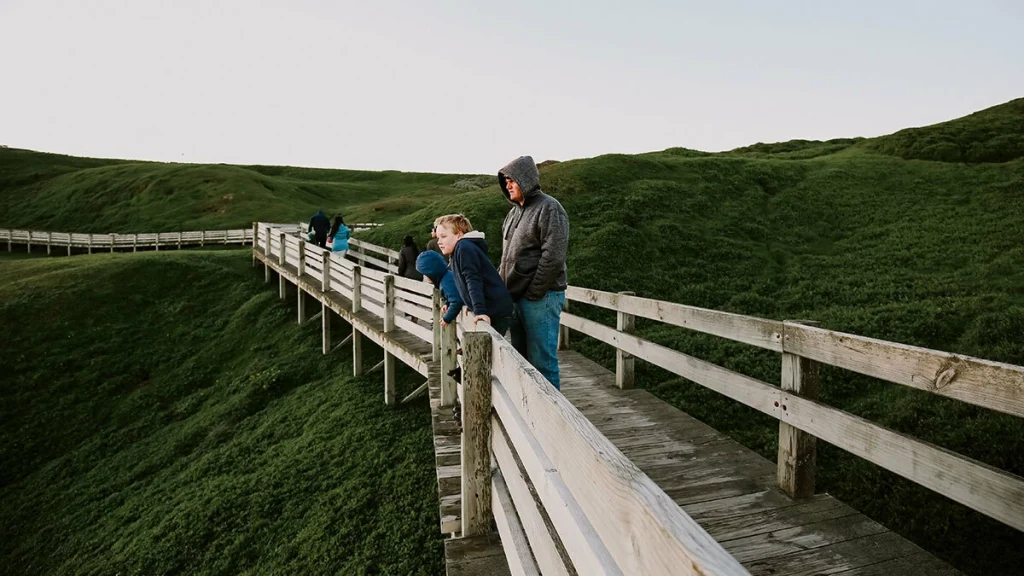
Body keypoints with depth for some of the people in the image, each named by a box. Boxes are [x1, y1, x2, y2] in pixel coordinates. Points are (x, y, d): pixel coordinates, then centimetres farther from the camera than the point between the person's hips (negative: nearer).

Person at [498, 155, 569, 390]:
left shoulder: (549, 208, -11)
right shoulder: (515, 210, 16)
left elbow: (553, 257, -19)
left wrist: (534, 293, -17)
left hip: (540, 298, -9)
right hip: (516, 296, 9)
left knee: (542, 359, -3)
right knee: (521, 357, 17)